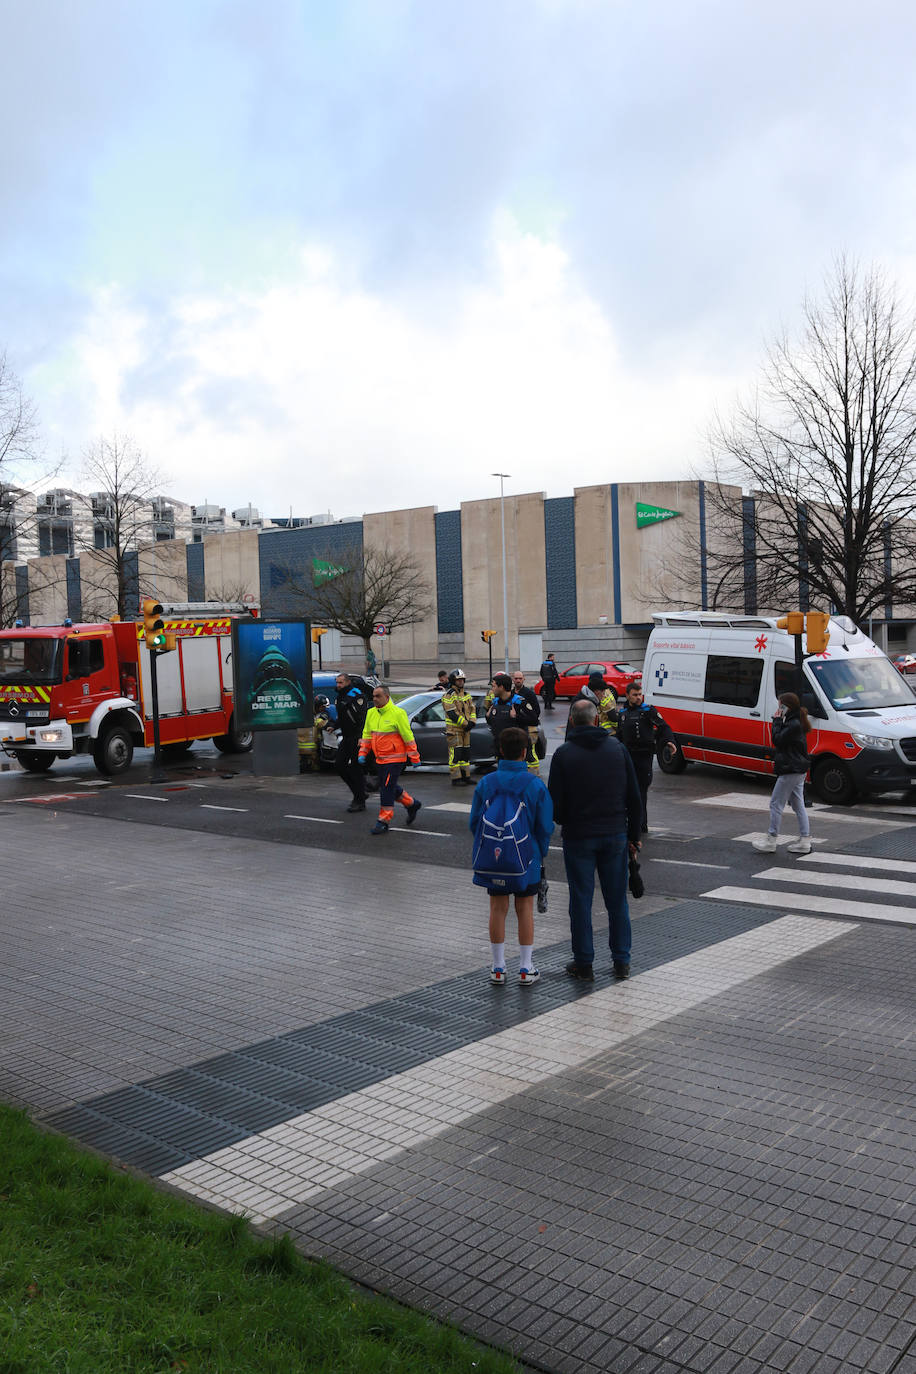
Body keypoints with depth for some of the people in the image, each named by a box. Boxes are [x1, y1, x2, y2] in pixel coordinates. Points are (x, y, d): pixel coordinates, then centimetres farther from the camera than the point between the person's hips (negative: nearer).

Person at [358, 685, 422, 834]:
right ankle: (412, 804, 36)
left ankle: (384, 821, 1)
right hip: (380, 759, 8)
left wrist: (415, 758, -11)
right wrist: (363, 753, 8)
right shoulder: (371, 713, 7)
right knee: (388, 787, 16)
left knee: (387, 789, -8)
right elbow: (367, 735, 17)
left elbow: (408, 736, -12)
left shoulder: (397, 713, -14)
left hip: (395, 759, -8)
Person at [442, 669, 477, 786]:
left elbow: (472, 709, 12)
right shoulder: (448, 695, -10)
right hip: (454, 729, -8)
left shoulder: (467, 695, 16)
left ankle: (466, 776, 19)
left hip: (465, 729, 8)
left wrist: (471, 721, -7)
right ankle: (456, 779, -6)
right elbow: (452, 713, -18)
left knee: (466, 752, 11)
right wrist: (465, 723, -18)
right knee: (455, 753, -8)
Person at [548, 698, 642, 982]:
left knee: (581, 900, 6)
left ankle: (584, 964, 12)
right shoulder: (618, 748, 0)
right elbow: (634, 797, 3)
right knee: (617, 899, 12)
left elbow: (555, 802, -9)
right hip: (615, 835, 3)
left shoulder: (564, 754, -8)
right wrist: (633, 836, 11)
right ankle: (621, 961, 18)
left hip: (578, 837, -2)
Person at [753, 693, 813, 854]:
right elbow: (780, 741, 16)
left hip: (791, 771, -11)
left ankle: (770, 841, 1)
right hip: (798, 770, 11)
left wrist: (777, 721, -13)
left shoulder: (794, 724, -18)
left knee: (776, 803, -4)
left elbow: (777, 740, -19)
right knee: (798, 805, 12)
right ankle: (805, 841, 15)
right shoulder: (795, 722, 13)